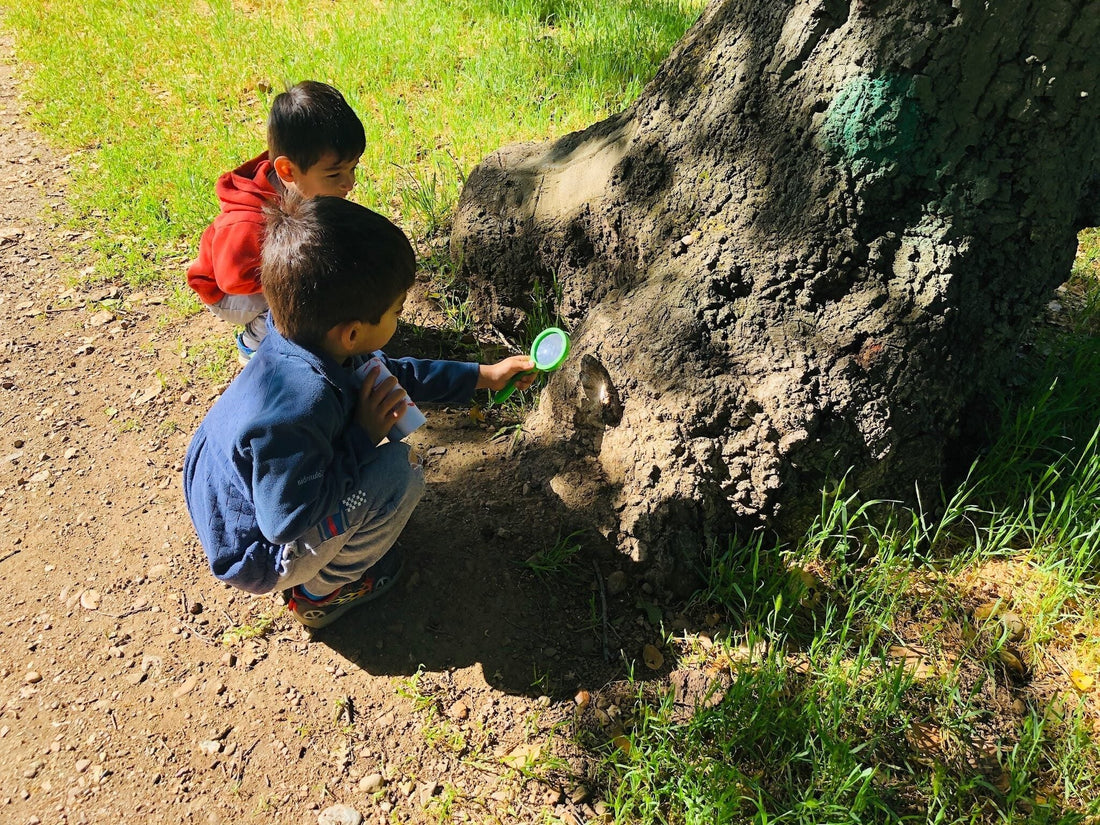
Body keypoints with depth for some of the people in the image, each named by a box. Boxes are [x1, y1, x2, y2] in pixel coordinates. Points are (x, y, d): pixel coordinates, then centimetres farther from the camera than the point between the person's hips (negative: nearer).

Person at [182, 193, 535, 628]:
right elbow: (285, 522, -31)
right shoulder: (296, 412, -41)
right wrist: (364, 437, -28)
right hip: (258, 556, -8)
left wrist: (485, 375, 6)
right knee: (402, 468, -24)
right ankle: (319, 591, 2)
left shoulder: (302, 339, -14)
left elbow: (393, 372, 3)